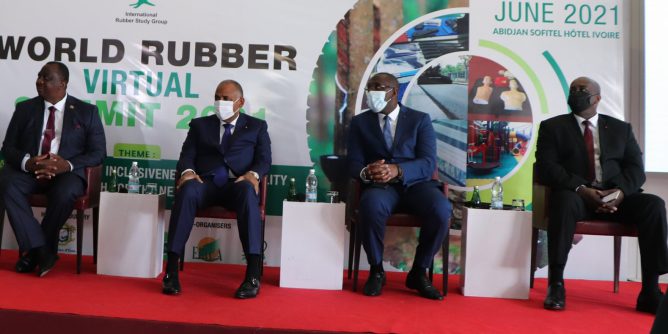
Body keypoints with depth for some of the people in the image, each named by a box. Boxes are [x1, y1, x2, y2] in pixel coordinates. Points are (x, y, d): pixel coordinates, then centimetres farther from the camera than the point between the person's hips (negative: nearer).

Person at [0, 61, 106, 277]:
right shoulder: (25, 109, 12)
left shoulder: (86, 111, 5)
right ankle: (40, 250, -23)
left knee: (65, 193, -35)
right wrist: (27, 162, -17)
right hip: (27, 169, 3)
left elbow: (98, 153, 0)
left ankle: (32, 252, -13)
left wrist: (68, 165, -19)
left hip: (66, 172, -2)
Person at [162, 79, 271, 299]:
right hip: (206, 183, 2)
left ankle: (253, 275, -41)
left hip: (237, 184, -1)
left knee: (248, 192, -38)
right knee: (187, 190, -35)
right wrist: (187, 171, -13)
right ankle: (171, 271, -34)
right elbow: (187, 156, 12)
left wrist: (253, 174, -17)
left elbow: (264, 160, 7)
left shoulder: (256, 126, 19)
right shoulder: (200, 125, 23)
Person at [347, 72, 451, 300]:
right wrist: (366, 172, -22)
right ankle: (376, 270, -9)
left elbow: (428, 163, -4)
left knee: (441, 210, -30)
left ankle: (418, 272, -5)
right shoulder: (359, 122, 13)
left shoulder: (420, 119, 9)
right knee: (371, 207, -36)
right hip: (379, 185, 0)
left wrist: (397, 170, -24)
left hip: (414, 184, 1)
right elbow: (353, 163, 4)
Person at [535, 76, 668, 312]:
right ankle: (556, 285, -34)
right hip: (575, 195, -3)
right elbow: (546, 167, -4)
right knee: (565, 201, -37)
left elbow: (636, 168, 9)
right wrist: (581, 189, -19)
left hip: (617, 197, 4)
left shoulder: (620, 128, 19)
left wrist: (621, 191, -14)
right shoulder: (552, 126, 10)